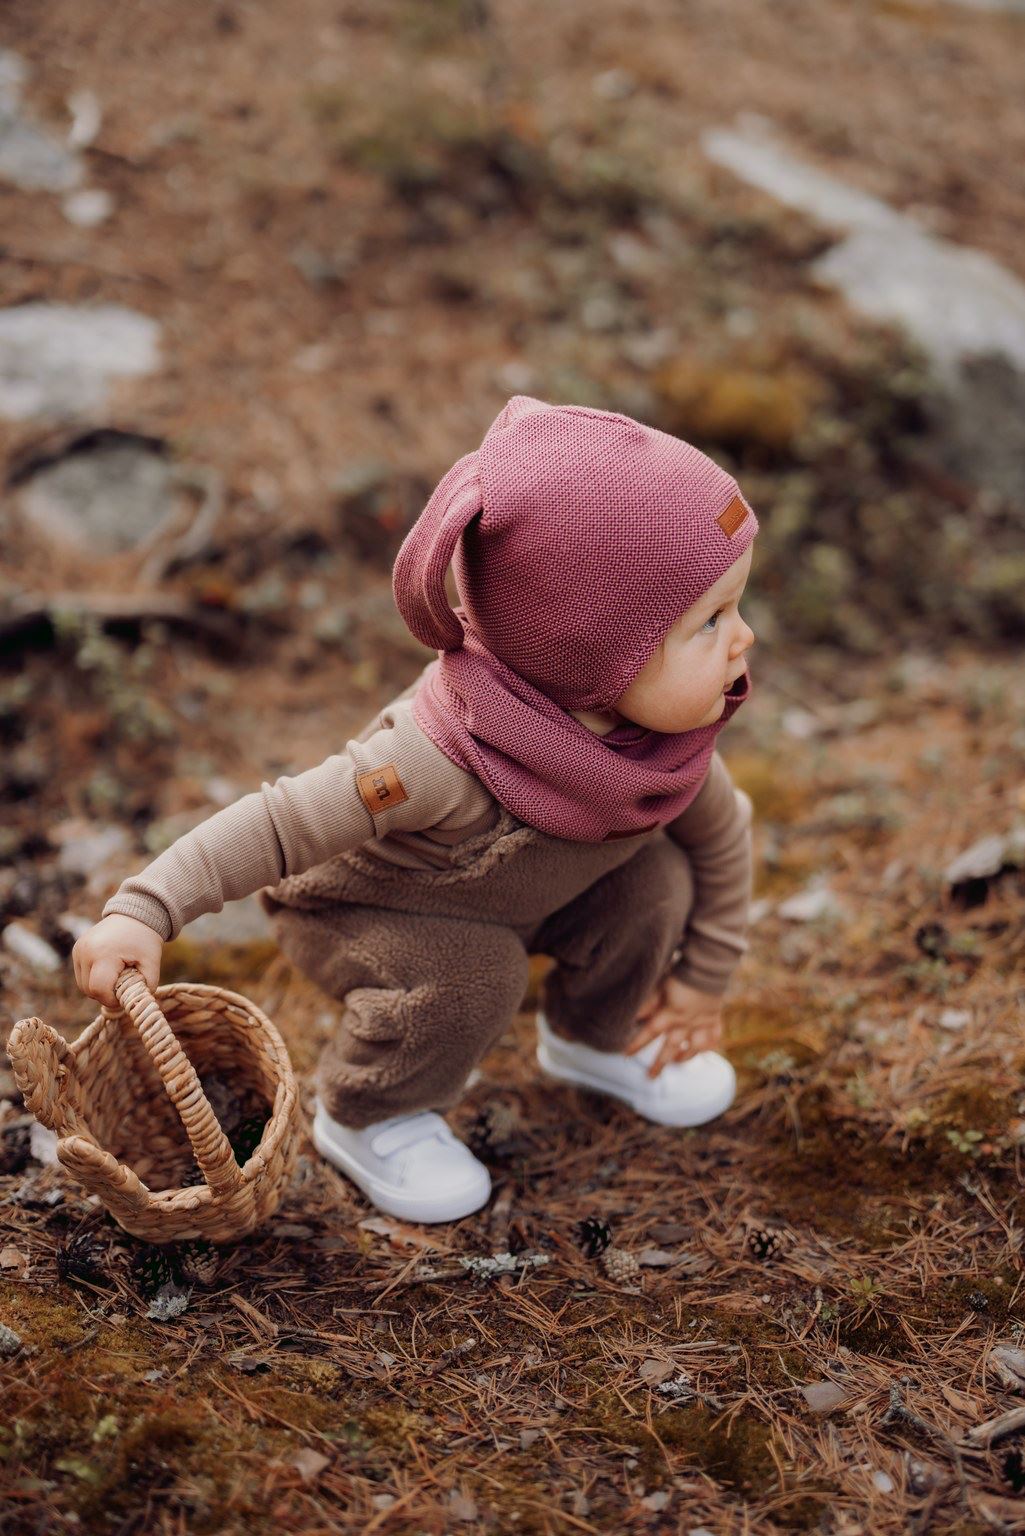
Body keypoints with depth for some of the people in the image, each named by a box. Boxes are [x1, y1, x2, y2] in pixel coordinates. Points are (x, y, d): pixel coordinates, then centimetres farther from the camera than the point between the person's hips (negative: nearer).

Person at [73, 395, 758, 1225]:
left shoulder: (669, 732, -22)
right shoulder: (444, 760, -44)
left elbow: (722, 835, -2)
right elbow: (282, 823, -37)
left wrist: (703, 979, 7)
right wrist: (143, 912, -43)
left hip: (519, 890, 6)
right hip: (357, 905, -6)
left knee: (654, 878, -12)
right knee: (470, 976, -31)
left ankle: (591, 1037, 18)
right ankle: (366, 1117, -1)